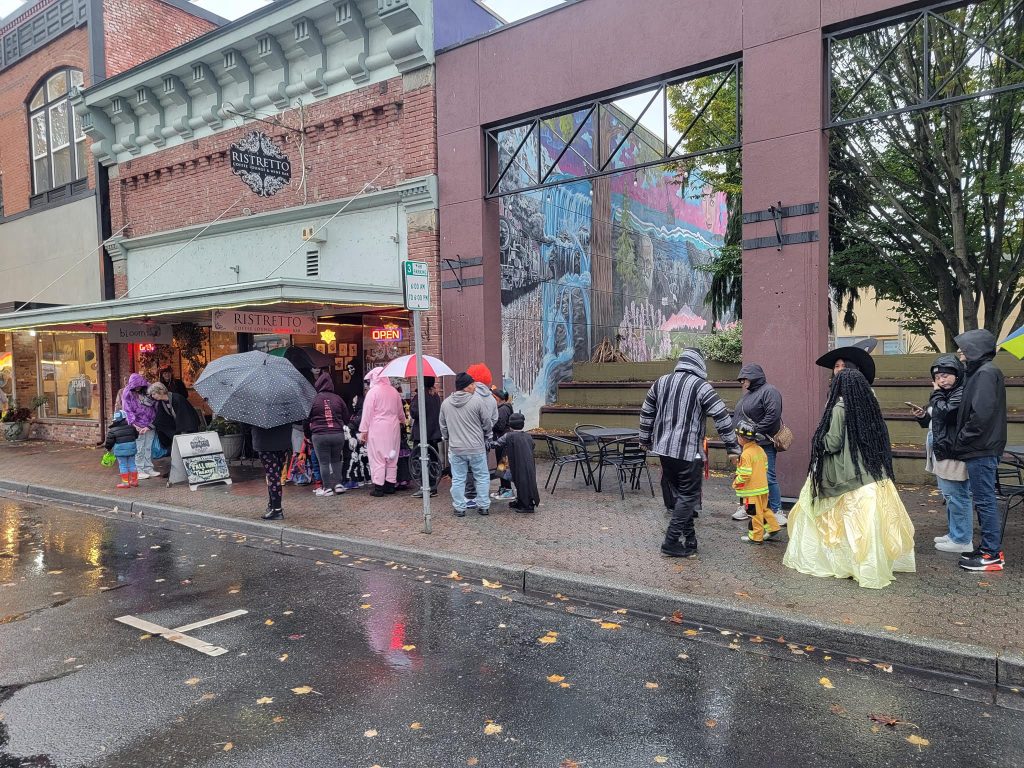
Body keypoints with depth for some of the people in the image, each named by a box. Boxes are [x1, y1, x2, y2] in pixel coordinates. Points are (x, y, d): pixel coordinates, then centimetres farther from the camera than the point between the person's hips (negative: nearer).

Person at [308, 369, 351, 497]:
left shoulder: (314, 399, -6)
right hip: (338, 434, 3)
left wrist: (309, 432, 19)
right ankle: (339, 484, 15)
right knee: (336, 460, 19)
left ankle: (327, 488, 7)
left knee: (324, 462, 4)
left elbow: (307, 418, 2)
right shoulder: (338, 398, 1)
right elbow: (346, 417, 9)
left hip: (320, 435, -3)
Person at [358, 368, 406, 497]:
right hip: (393, 428, 6)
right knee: (391, 457, 12)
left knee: (377, 458, -1)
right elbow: (400, 411, 19)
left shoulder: (372, 392, -8)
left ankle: (378, 487, -1)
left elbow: (367, 413, -9)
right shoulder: (394, 391, 9)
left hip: (377, 428, -5)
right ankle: (390, 485, 18)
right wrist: (402, 421, 39)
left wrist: (363, 430, -4)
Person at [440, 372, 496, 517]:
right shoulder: (477, 400, -12)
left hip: (455, 449, 3)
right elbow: (488, 422, -5)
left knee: (458, 479, 11)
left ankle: (459, 508, 16)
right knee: (482, 477, 12)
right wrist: (486, 436, 14)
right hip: (476, 448, -3)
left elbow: (443, 425, 11)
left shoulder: (446, 403, 2)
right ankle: (483, 506, 17)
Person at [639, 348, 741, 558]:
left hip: (663, 449, 6)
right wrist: (733, 448, -5)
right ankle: (671, 543, 3)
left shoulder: (661, 382, 8)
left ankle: (689, 538, 22)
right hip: (689, 452, -6)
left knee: (681, 493, 17)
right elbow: (722, 417, -11)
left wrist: (645, 440, 28)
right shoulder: (700, 386, -9)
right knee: (689, 496, 3)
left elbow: (646, 413, 16)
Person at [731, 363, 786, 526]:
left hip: (763, 444, -9)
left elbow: (773, 415, -21)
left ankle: (777, 511, 5)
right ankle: (745, 507, 23)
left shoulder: (769, 391, -11)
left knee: (768, 477, -4)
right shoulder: (748, 393, 17)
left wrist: (755, 431, -19)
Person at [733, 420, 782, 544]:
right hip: (763, 487, 9)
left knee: (754, 513, 1)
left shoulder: (746, 454, -22)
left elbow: (745, 474, -24)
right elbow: (765, 467, 15)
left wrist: (735, 483, -10)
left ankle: (755, 536, 9)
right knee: (763, 509, 21)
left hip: (751, 490, -9)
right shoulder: (760, 450, 6)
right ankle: (773, 528, 26)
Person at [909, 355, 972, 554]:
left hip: (953, 455, -11)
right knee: (950, 496, 18)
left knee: (956, 496, -5)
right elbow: (933, 422, 27)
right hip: (942, 454, 11)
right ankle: (955, 533, 28)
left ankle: (962, 540, 2)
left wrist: (937, 393, -12)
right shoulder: (945, 394, 18)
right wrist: (922, 416, 6)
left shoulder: (962, 393, -14)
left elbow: (943, 414, -27)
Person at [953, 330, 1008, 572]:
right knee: (985, 500, 15)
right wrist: (962, 441, 13)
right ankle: (990, 548, 24)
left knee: (985, 500, -3)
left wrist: (962, 440, -13)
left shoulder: (986, 373, -16)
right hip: (980, 449, 10)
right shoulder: (980, 372, 14)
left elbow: (981, 414, -23)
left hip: (981, 451, -10)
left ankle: (992, 555, 5)